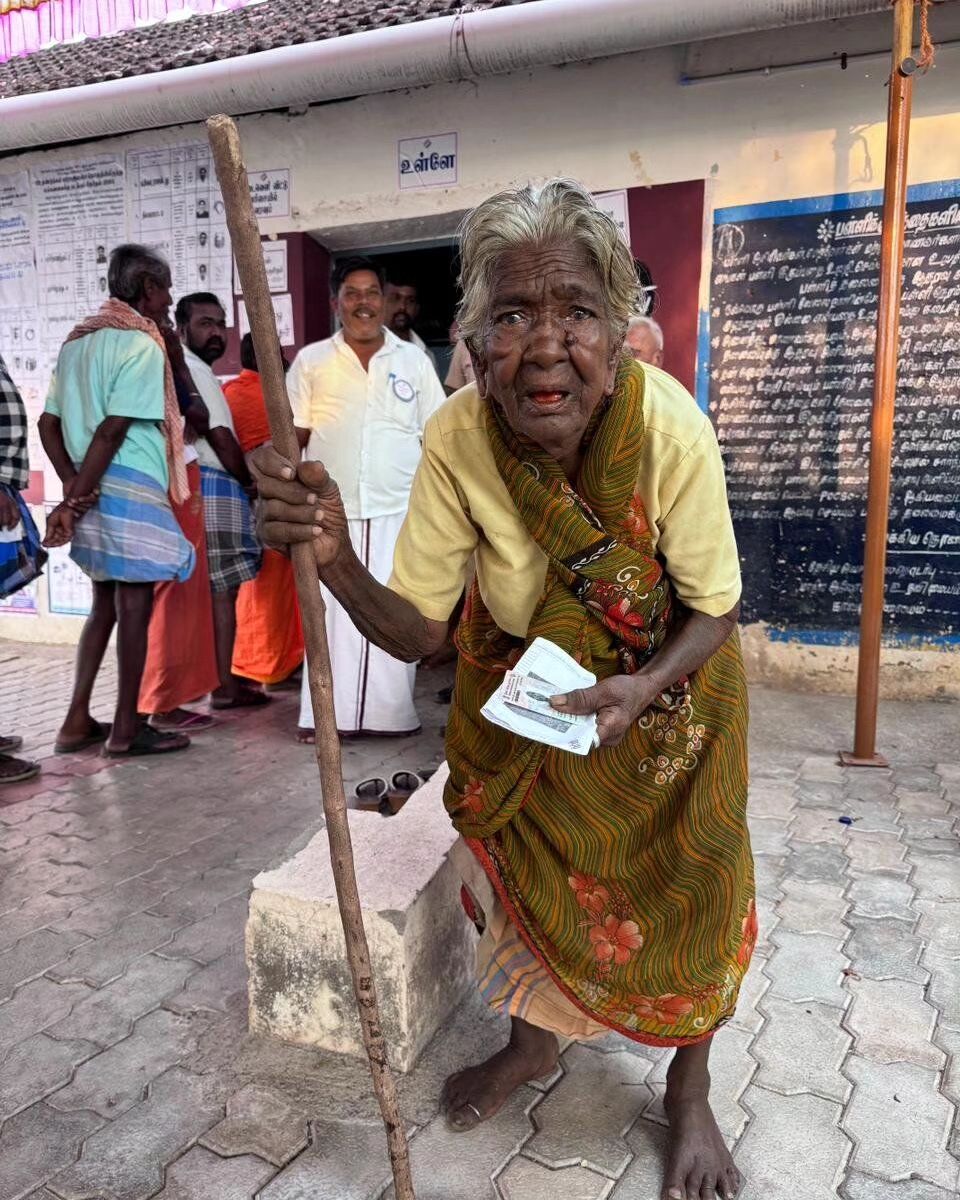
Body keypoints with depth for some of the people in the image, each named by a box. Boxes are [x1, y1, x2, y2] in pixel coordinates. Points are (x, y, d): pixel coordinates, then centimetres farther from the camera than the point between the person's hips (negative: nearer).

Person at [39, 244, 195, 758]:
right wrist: (74, 502, -15)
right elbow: (111, 433, -18)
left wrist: (73, 486, 4)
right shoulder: (142, 344, -10)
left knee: (105, 604, 16)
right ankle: (126, 728, 9)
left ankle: (78, 721, 19)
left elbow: (49, 424, 11)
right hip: (132, 491, -8)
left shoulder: (78, 339, 16)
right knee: (134, 606, 0)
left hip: (95, 493, 8)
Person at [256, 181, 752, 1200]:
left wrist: (641, 691, -37)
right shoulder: (456, 440, -28)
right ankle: (534, 1038, 46)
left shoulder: (668, 425, -33)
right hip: (519, 670, 2)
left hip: (665, 675, -1)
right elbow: (416, 630, -22)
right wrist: (334, 559, -41)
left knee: (685, 884, 5)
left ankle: (689, 1091, 36)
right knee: (521, 852, 14)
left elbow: (714, 610, -19)